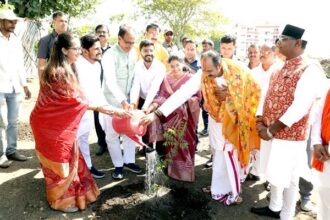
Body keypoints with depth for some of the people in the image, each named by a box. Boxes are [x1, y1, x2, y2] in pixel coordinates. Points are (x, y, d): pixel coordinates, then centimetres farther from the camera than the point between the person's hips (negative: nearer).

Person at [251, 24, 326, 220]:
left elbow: (300, 107, -23)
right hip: (273, 131, 8)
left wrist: (271, 130, -20)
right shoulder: (281, 68, 11)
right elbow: (268, 96, 11)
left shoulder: (310, 69, -15)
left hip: (290, 135, -8)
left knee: (288, 177, 5)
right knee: (275, 173, 20)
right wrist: (261, 120, -4)